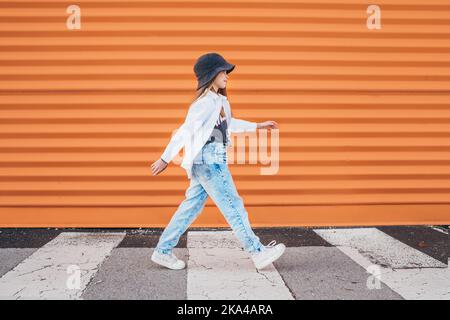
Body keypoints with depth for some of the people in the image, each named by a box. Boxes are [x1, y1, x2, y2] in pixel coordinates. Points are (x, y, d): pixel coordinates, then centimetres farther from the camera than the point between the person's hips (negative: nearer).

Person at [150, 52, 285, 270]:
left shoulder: (218, 101, 14)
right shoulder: (205, 103, -16)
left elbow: (229, 124, 31)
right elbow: (184, 131, -18)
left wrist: (257, 126, 32)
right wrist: (165, 159, -17)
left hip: (206, 163, 10)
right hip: (209, 162, -10)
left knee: (192, 206, 11)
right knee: (233, 206, -4)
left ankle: (163, 251, 17)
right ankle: (258, 252, 5)